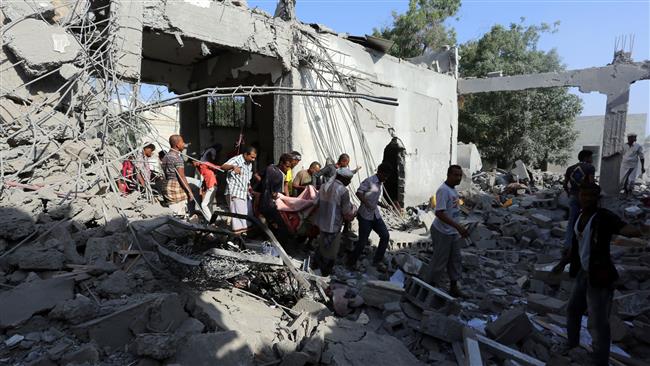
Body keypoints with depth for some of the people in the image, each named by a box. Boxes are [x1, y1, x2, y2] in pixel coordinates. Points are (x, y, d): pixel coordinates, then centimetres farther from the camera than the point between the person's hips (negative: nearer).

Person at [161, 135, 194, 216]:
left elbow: (165, 174, 17)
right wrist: (189, 192, -13)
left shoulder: (166, 156, 14)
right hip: (177, 189, -9)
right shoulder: (177, 158, -14)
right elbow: (182, 177, -18)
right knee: (179, 216, -5)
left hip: (167, 186, 9)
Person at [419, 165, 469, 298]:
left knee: (455, 259, 15)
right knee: (439, 262, 1)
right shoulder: (443, 190, -22)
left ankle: (454, 287, 29)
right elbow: (439, 213, -30)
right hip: (443, 233, -9)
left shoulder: (453, 189, 8)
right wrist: (458, 226, -33)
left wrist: (459, 229, 20)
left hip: (453, 232, 9)